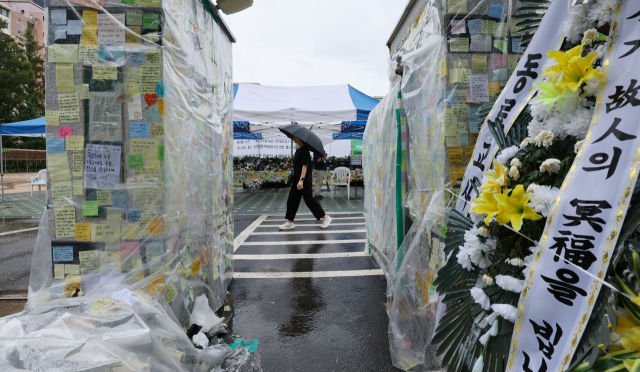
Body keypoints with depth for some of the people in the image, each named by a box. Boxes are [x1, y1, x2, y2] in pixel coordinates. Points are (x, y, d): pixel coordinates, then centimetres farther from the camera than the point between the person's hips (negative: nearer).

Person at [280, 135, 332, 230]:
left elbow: (305, 165, -22)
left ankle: (325, 217, 12)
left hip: (304, 180, -9)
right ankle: (289, 222, 17)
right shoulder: (298, 150, 12)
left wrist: (301, 180, -28)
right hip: (296, 180, 9)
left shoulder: (304, 149, -15)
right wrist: (290, 165, 6)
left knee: (309, 199, -2)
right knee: (292, 200, 9)